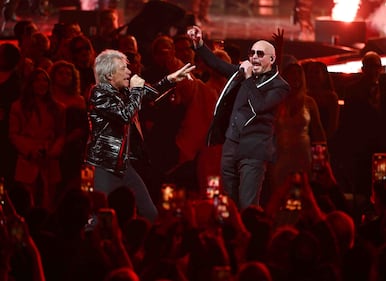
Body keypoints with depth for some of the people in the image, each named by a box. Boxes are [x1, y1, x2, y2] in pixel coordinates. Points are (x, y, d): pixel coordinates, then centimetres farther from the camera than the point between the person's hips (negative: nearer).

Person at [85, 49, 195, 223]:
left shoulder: (121, 92, 12)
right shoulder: (99, 93, -13)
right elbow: (126, 115, -24)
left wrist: (170, 80, 15)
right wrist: (136, 89, -11)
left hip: (122, 163, 9)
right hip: (103, 165, -9)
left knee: (150, 215, 5)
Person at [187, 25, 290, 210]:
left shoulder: (278, 86, -5)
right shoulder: (241, 73, 13)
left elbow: (260, 106, -20)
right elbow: (216, 63, 20)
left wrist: (249, 78, -16)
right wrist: (198, 43, 8)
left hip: (253, 152, -7)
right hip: (230, 146, 7)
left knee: (247, 206, -13)